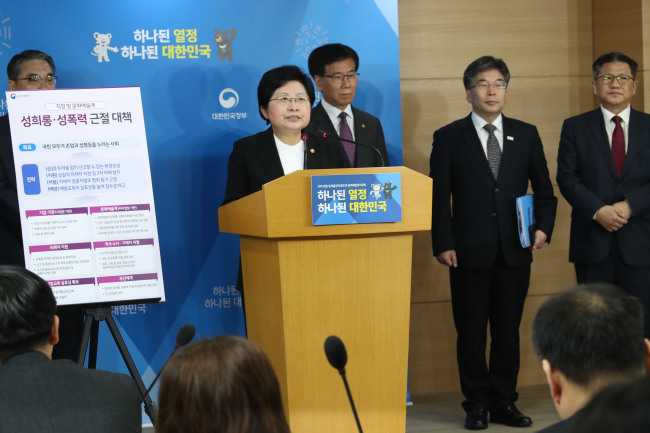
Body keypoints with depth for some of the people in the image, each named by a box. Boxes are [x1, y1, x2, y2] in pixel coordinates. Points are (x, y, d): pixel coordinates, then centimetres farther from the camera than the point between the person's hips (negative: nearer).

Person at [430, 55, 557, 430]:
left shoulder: (526, 134, 10)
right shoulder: (449, 138, 3)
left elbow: (544, 189, 13)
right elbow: (440, 198, 0)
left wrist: (543, 227, -3)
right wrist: (443, 244, -8)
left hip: (515, 251, 2)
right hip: (470, 252, -2)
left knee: (509, 329, 7)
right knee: (471, 332, 3)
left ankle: (505, 402, 17)